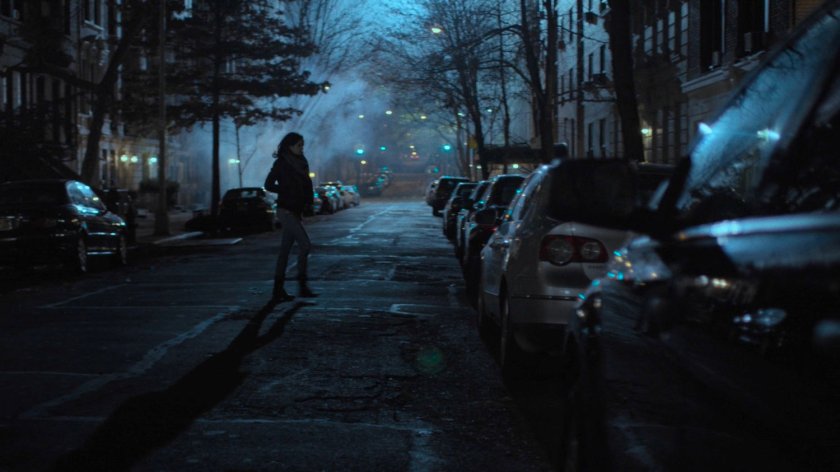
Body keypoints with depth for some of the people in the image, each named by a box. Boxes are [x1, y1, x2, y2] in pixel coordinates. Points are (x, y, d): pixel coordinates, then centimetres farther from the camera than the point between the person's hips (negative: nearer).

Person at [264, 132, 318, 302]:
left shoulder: (300, 163, 13)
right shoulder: (281, 163, -8)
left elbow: (305, 186, 19)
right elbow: (269, 185, -7)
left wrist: (307, 201, 4)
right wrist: (288, 191, -7)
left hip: (295, 211, 7)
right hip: (286, 210, -7)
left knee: (285, 250, 6)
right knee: (305, 244, -13)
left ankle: (278, 290, 7)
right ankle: (303, 286, -10)